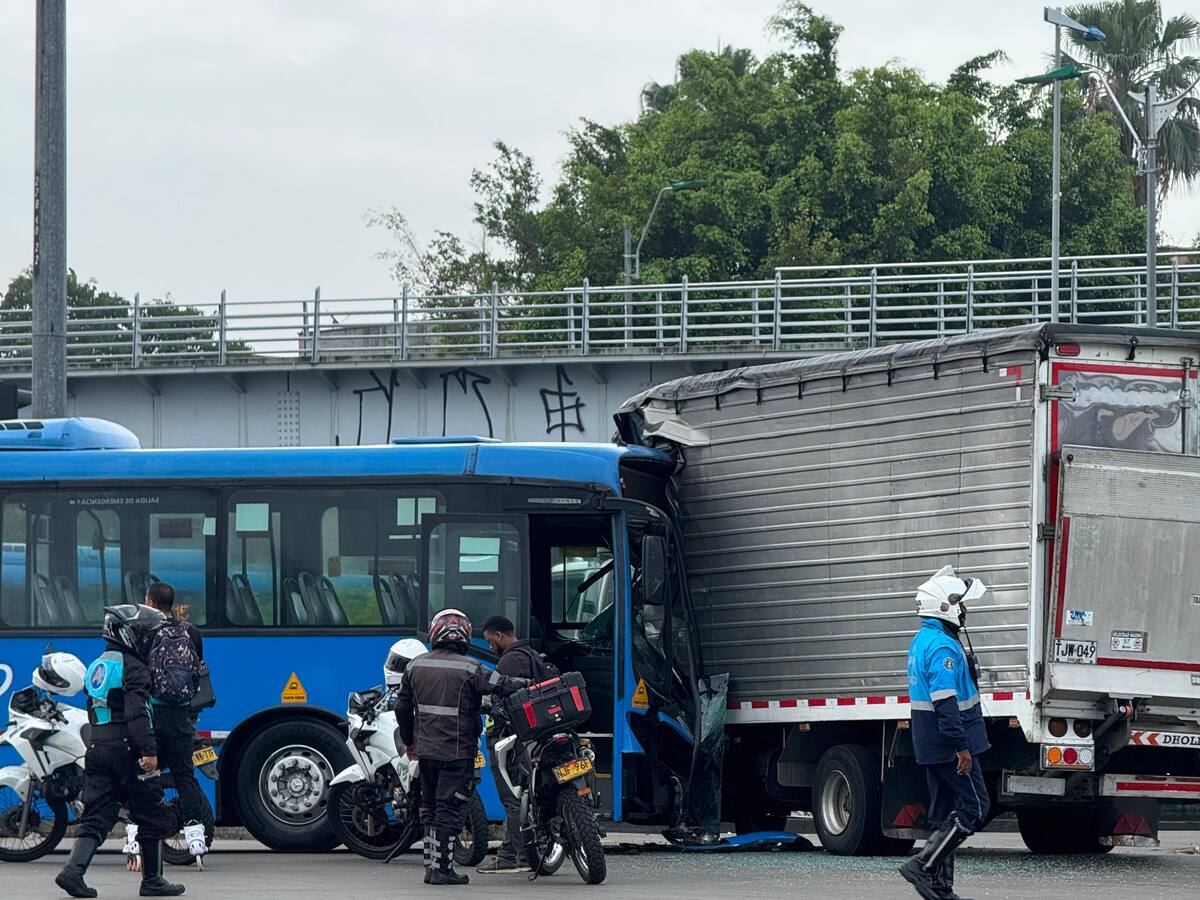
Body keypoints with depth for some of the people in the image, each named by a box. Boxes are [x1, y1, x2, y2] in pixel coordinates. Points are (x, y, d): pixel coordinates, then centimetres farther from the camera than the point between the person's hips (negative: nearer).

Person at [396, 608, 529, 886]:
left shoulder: (416, 666, 6)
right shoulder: (470, 669, -11)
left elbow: (402, 708, 14)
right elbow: (504, 686, -10)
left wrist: (409, 741, 26)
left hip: (425, 749, 5)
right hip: (457, 751, -5)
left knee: (430, 808, 16)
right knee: (450, 809, -2)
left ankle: (431, 864, 17)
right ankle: (442, 868, -5)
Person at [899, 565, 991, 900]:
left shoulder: (922, 641, 15)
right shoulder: (943, 647, -18)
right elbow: (945, 701, -24)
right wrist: (961, 746, -25)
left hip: (931, 744, 10)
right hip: (949, 743, -10)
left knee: (944, 811, 12)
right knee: (974, 807, -7)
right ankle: (923, 866, -13)